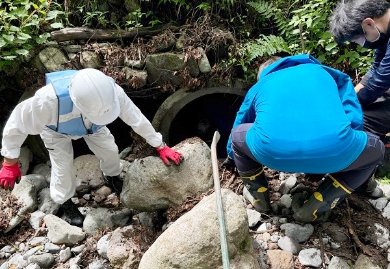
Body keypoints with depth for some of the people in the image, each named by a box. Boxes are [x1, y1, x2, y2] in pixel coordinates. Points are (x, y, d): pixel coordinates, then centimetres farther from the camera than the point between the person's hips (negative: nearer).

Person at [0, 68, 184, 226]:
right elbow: (16, 125, -31)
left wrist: (161, 147, -20)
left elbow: (137, 119, -26)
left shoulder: (112, 92, -41)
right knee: (63, 166, -1)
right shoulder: (49, 100, -50)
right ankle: (65, 202, 30)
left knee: (110, 150, 3)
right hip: (56, 129, -2)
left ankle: (111, 177, 38)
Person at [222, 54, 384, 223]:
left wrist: (231, 157, 68)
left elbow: (239, 124, 49)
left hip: (271, 151, 1)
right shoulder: (324, 73, 35)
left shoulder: (258, 86, 34)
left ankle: (259, 198, 30)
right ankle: (316, 207, 18)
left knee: (237, 136, 33)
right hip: (331, 150, 0)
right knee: (375, 148, 32)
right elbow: (354, 120, 31)